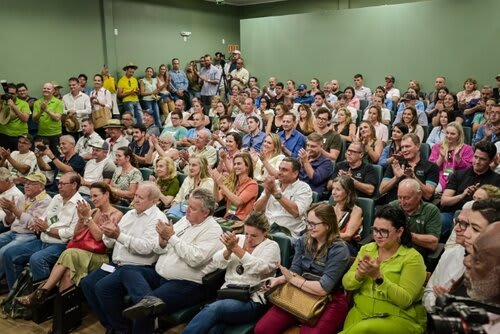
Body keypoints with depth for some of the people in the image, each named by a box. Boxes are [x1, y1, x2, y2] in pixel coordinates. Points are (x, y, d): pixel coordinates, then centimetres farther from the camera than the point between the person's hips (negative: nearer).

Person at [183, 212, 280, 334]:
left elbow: (260, 268, -17)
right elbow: (218, 262, 5)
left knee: (213, 309, -32)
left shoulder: (271, 246, 2)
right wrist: (228, 250, -16)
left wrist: (235, 248, -20)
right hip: (227, 293, 4)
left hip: (252, 300, -3)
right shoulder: (238, 239, 16)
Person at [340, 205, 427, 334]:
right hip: (360, 312, 4)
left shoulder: (412, 258, -8)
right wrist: (359, 275, -18)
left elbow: (405, 300, -16)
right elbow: (346, 283, 3)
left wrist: (378, 277, -26)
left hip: (399, 318, -3)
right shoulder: (366, 249, 7)